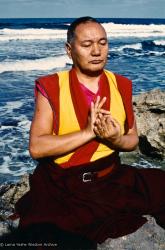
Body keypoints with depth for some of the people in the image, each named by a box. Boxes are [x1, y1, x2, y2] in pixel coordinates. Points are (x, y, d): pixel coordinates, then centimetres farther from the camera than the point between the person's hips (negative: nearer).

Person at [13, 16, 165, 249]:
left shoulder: (121, 85, 5)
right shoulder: (51, 87, -6)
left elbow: (133, 139, 12)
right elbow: (36, 147, -13)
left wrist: (117, 140, -12)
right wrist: (86, 133, -20)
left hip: (112, 178, 4)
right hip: (62, 185, -4)